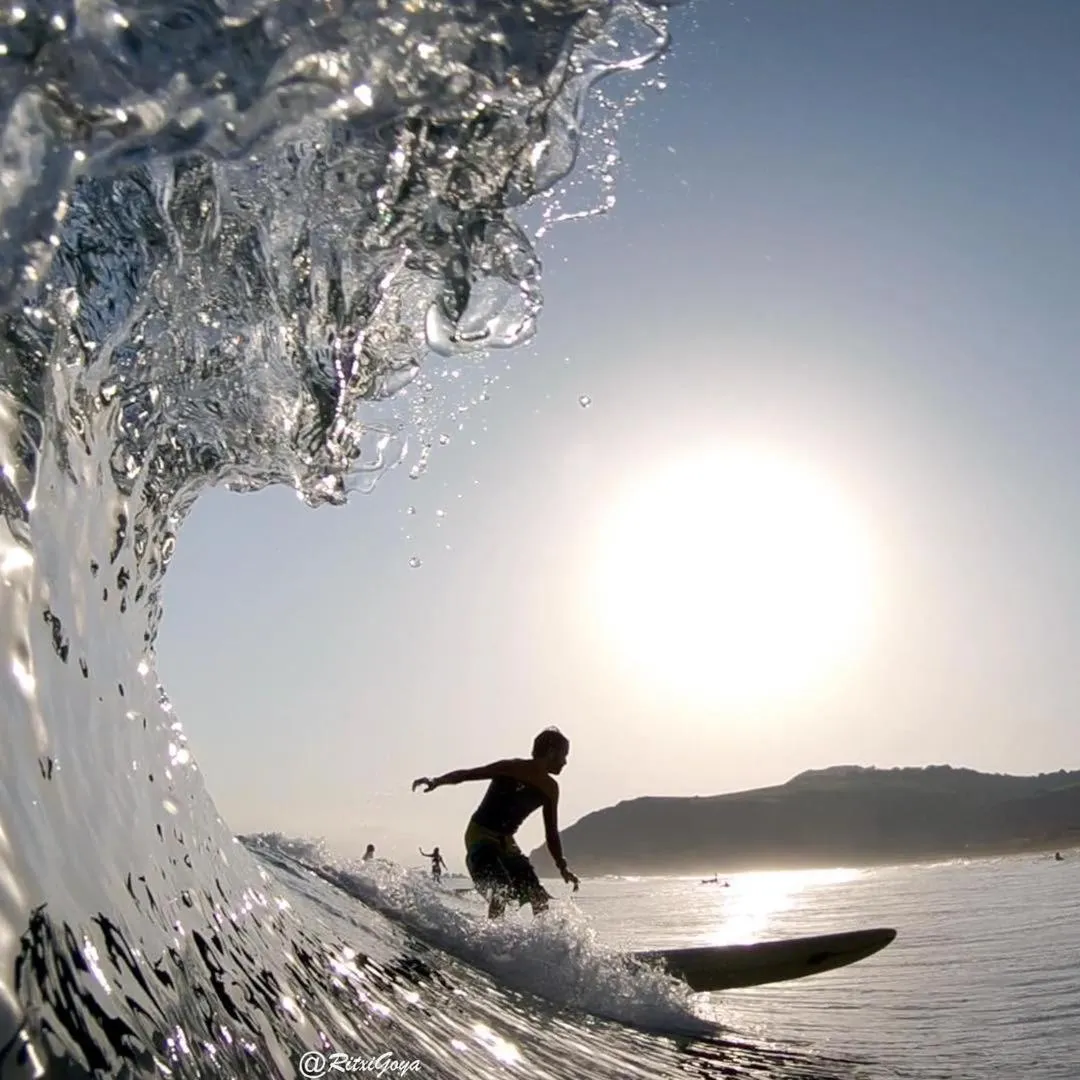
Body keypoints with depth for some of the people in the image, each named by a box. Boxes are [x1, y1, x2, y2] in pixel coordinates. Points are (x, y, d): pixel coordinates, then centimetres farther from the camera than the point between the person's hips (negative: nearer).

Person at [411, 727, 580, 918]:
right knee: (501, 891, -26)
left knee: (539, 897, 0)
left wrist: (562, 867, 6)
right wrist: (437, 781, -33)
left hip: (506, 841, 7)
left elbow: (551, 833, 14)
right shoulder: (513, 768, -12)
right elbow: (467, 774, -17)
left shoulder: (550, 788, 7)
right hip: (480, 836, -7)